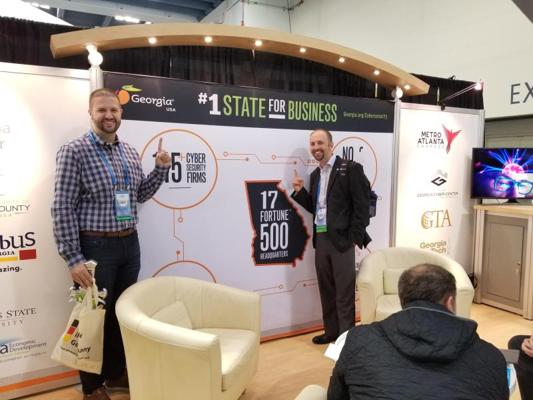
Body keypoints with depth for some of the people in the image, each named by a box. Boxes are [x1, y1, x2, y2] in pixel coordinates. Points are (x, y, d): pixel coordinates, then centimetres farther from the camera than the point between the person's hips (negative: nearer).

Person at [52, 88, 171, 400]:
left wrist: (161, 169, 0)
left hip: (129, 244, 6)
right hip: (95, 246, -6)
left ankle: (116, 373, 38)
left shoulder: (131, 152, 8)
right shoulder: (74, 151, -11)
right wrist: (73, 258, -16)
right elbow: (62, 208, -13)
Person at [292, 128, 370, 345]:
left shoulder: (350, 168, -7)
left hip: (342, 238, -7)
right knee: (326, 289, 15)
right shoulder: (315, 174, 15)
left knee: (344, 291, 1)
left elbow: (361, 204, -11)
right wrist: (299, 191, 3)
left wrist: (355, 237, -14)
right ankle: (331, 331, 29)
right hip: (321, 238, 7)